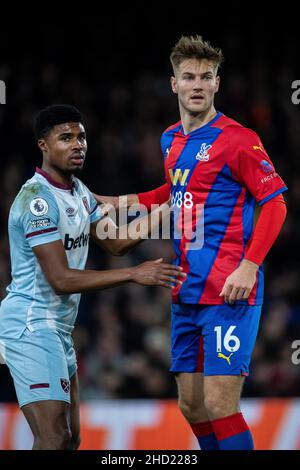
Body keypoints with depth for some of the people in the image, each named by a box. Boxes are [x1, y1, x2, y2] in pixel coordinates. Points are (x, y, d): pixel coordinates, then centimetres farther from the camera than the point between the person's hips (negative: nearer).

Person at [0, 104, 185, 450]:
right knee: (54, 441, -18)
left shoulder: (78, 191, 12)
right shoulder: (38, 199, -18)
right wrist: (134, 275, -24)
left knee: (70, 438, 12)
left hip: (57, 329, 10)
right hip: (32, 327, -10)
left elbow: (116, 242, 18)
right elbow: (61, 279, -23)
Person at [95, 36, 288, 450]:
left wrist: (249, 266, -19)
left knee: (219, 404, -13)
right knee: (191, 404, 10)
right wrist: (124, 201, 23)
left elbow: (275, 202, -10)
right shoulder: (171, 140, 14)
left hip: (228, 291, -8)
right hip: (186, 291, 8)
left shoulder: (236, 138, -9)